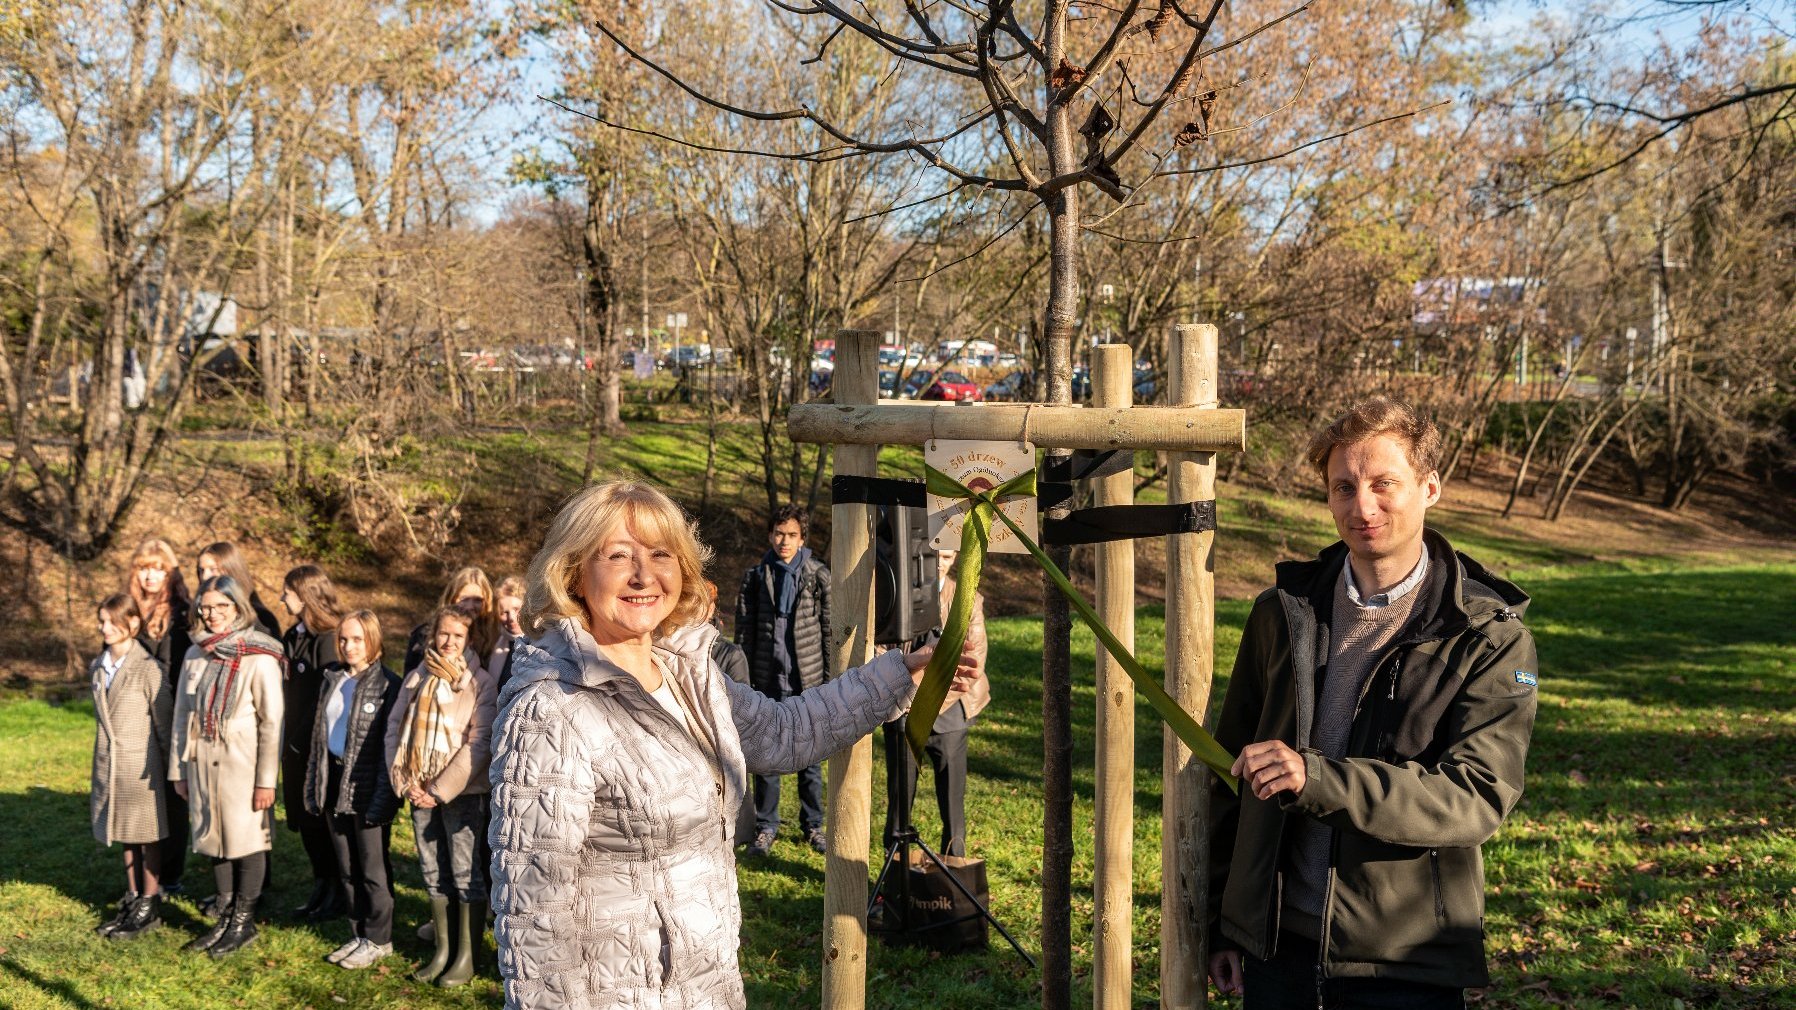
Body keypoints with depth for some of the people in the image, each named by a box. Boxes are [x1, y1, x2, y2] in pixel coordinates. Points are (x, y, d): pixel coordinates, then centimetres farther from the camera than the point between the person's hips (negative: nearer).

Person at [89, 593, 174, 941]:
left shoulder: (147, 669, -13)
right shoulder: (98, 668, 7)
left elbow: (164, 721, -9)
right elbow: (102, 717, 15)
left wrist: (172, 769, -7)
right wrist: (100, 766, 16)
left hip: (142, 765, -6)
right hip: (109, 766, 6)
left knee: (148, 835, 4)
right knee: (124, 834, 15)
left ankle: (150, 907, 12)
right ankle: (132, 900, 25)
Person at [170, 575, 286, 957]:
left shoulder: (259, 659, -10)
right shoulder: (195, 655, 7)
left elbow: (272, 722, -11)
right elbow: (182, 715, 13)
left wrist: (266, 779, -13)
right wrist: (179, 769, 11)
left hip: (242, 765, -5)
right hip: (202, 764, 5)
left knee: (247, 841, 3)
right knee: (215, 840, 12)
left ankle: (243, 922, 17)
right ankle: (225, 919, 25)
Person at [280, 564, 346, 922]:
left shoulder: (328, 640, -17)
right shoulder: (293, 637, 10)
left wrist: (318, 751, -19)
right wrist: (286, 743, 12)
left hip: (321, 749, -8)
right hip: (295, 745, 8)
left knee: (322, 821, 2)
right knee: (303, 819, 14)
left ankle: (338, 893, 15)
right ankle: (321, 887, 27)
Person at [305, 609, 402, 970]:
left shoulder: (387, 684, -11)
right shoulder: (333, 679, 10)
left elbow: (390, 745, -13)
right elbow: (319, 733, 15)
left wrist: (382, 797, -17)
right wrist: (314, 785, 12)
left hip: (366, 787, -7)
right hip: (335, 782, 7)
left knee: (372, 868, 2)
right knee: (346, 867, 14)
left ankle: (377, 939, 14)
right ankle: (358, 934, 24)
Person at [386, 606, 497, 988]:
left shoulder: (479, 681, -7)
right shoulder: (417, 677, 8)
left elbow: (479, 742, -13)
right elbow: (394, 727, 8)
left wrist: (441, 790, -15)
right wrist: (405, 781, -5)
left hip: (462, 791, -5)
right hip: (421, 792, 5)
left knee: (465, 874, 0)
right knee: (434, 872, 11)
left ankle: (466, 957, 8)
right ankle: (442, 951, 21)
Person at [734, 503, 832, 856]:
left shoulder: (818, 577, 0)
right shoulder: (755, 578, 4)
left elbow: (830, 630, 2)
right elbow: (744, 632, 6)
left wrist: (831, 679, -1)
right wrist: (743, 679, 2)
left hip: (808, 681, -1)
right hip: (767, 680, 1)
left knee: (810, 757, 8)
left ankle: (813, 825, 21)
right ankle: (765, 827, 18)